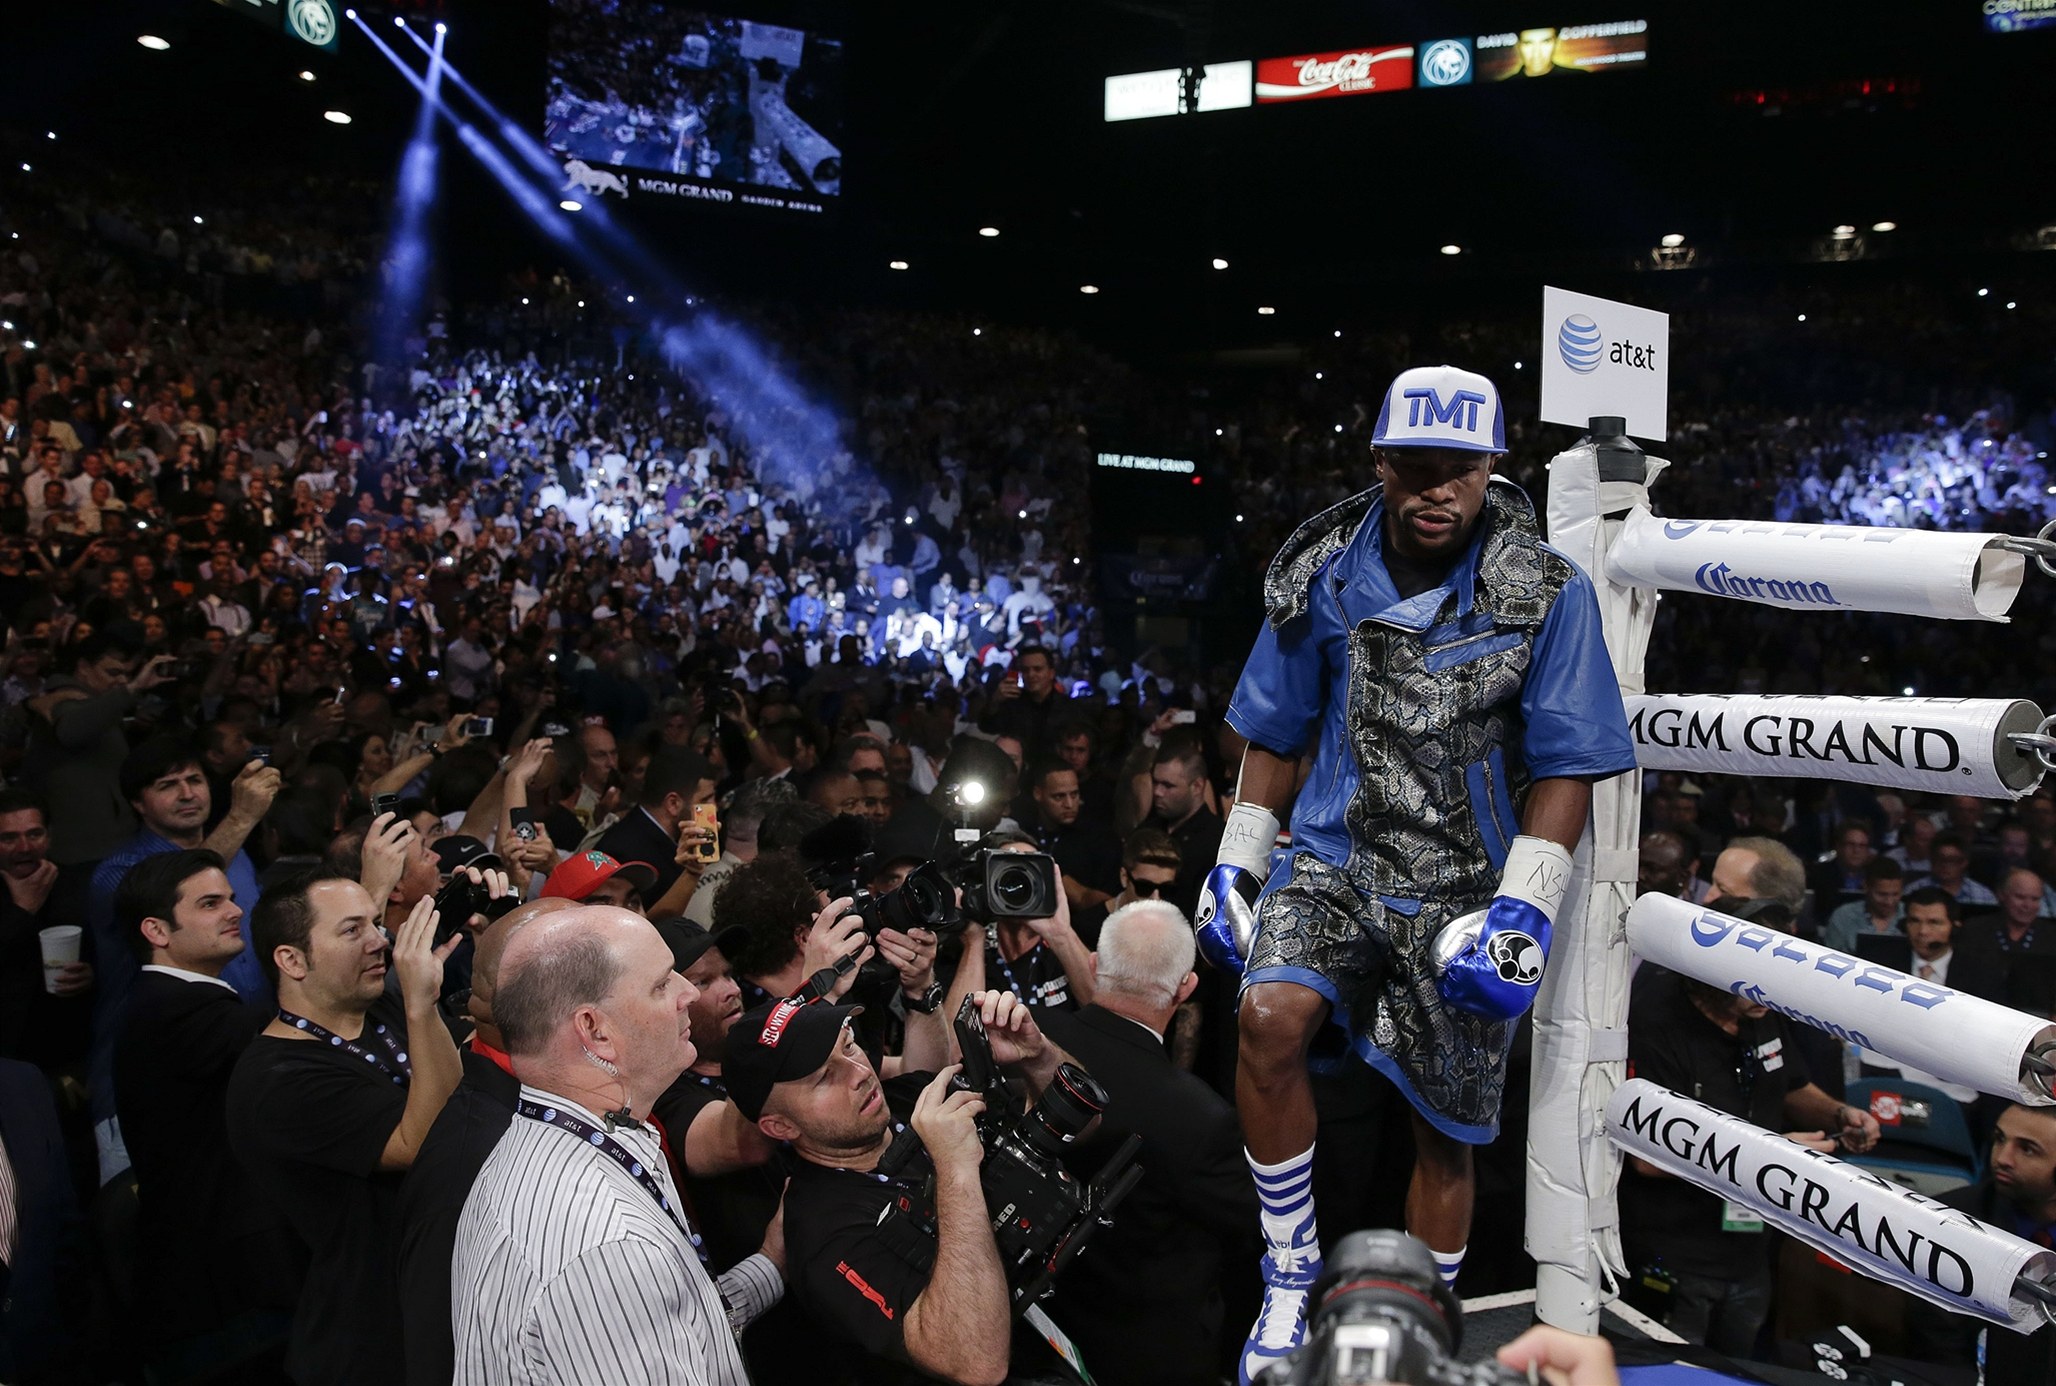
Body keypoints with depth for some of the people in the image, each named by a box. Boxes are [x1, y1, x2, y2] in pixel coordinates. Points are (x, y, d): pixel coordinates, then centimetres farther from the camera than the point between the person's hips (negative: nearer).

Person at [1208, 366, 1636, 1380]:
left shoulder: (1547, 595, -7)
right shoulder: (1322, 578, 0)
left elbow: (1567, 769, -6)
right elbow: (1273, 738, 10)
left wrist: (1521, 913, -15)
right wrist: (1233, 867, 8)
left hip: (1464, 888, -1)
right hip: (1336, 860, 1)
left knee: (1444, 1135, 8)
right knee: (1269, 1017, -26)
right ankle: (1291, 1283, -4)